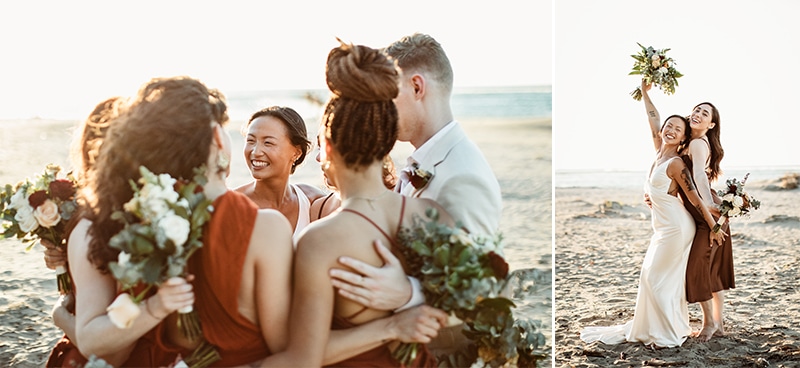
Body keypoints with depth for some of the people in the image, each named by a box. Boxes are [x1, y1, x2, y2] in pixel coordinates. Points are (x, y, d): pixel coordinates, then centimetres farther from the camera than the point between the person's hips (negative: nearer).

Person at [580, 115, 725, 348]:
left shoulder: (675, 163, -16)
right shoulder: (659, 152, 6)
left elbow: (695, 198, -15)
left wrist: (714, 227, -12)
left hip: (675, 227, -9)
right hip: (663, 227, 9)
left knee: (657, 278, -3)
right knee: (651, 275, 13)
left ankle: (670, 333, 7)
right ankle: (652, 328, 23)